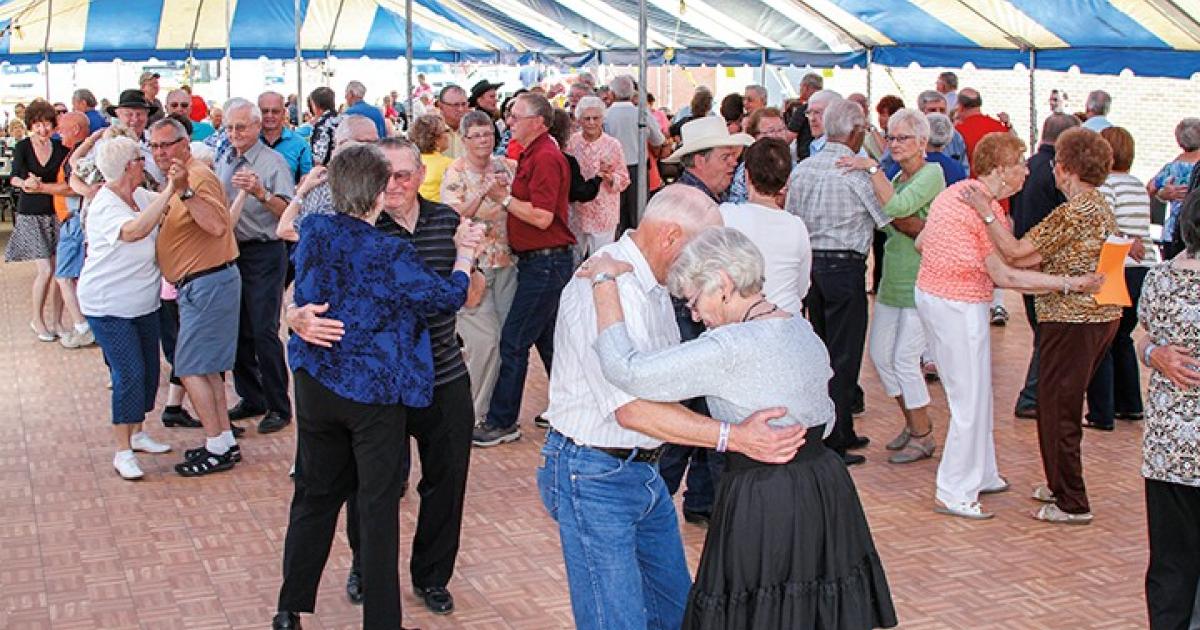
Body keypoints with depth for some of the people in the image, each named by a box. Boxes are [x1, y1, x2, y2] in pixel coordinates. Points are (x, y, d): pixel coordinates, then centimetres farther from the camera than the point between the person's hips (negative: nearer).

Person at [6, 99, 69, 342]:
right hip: (31, 215, -3)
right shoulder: (22, 147, -5)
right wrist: (25, 183, -40)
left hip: (55, 213, 3)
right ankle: (37, 318, 12)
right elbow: (15, 177, -19)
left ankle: (55, 321, 15)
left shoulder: (61, 148, 1)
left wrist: (40, 186, -19)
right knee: (46, 270, -8)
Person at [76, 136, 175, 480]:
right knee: (129, 374, -10)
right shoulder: (105, 207, -24)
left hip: (143, 303, 8)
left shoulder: (140, 196, 1)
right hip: (109, 306, -8)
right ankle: (123, 452, 0)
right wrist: (169, 191, -44)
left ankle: (137, 433, 31)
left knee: (149, 370, 13)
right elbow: (134, 230, -43)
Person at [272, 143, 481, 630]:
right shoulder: (390, 255, -20)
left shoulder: (314, 231, -5)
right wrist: (465, 254, 9)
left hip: (315, 385, 6)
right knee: (378, 507, 5)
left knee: (314, 495, 18)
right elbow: (448, 296, -8)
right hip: (374, 393, -5)